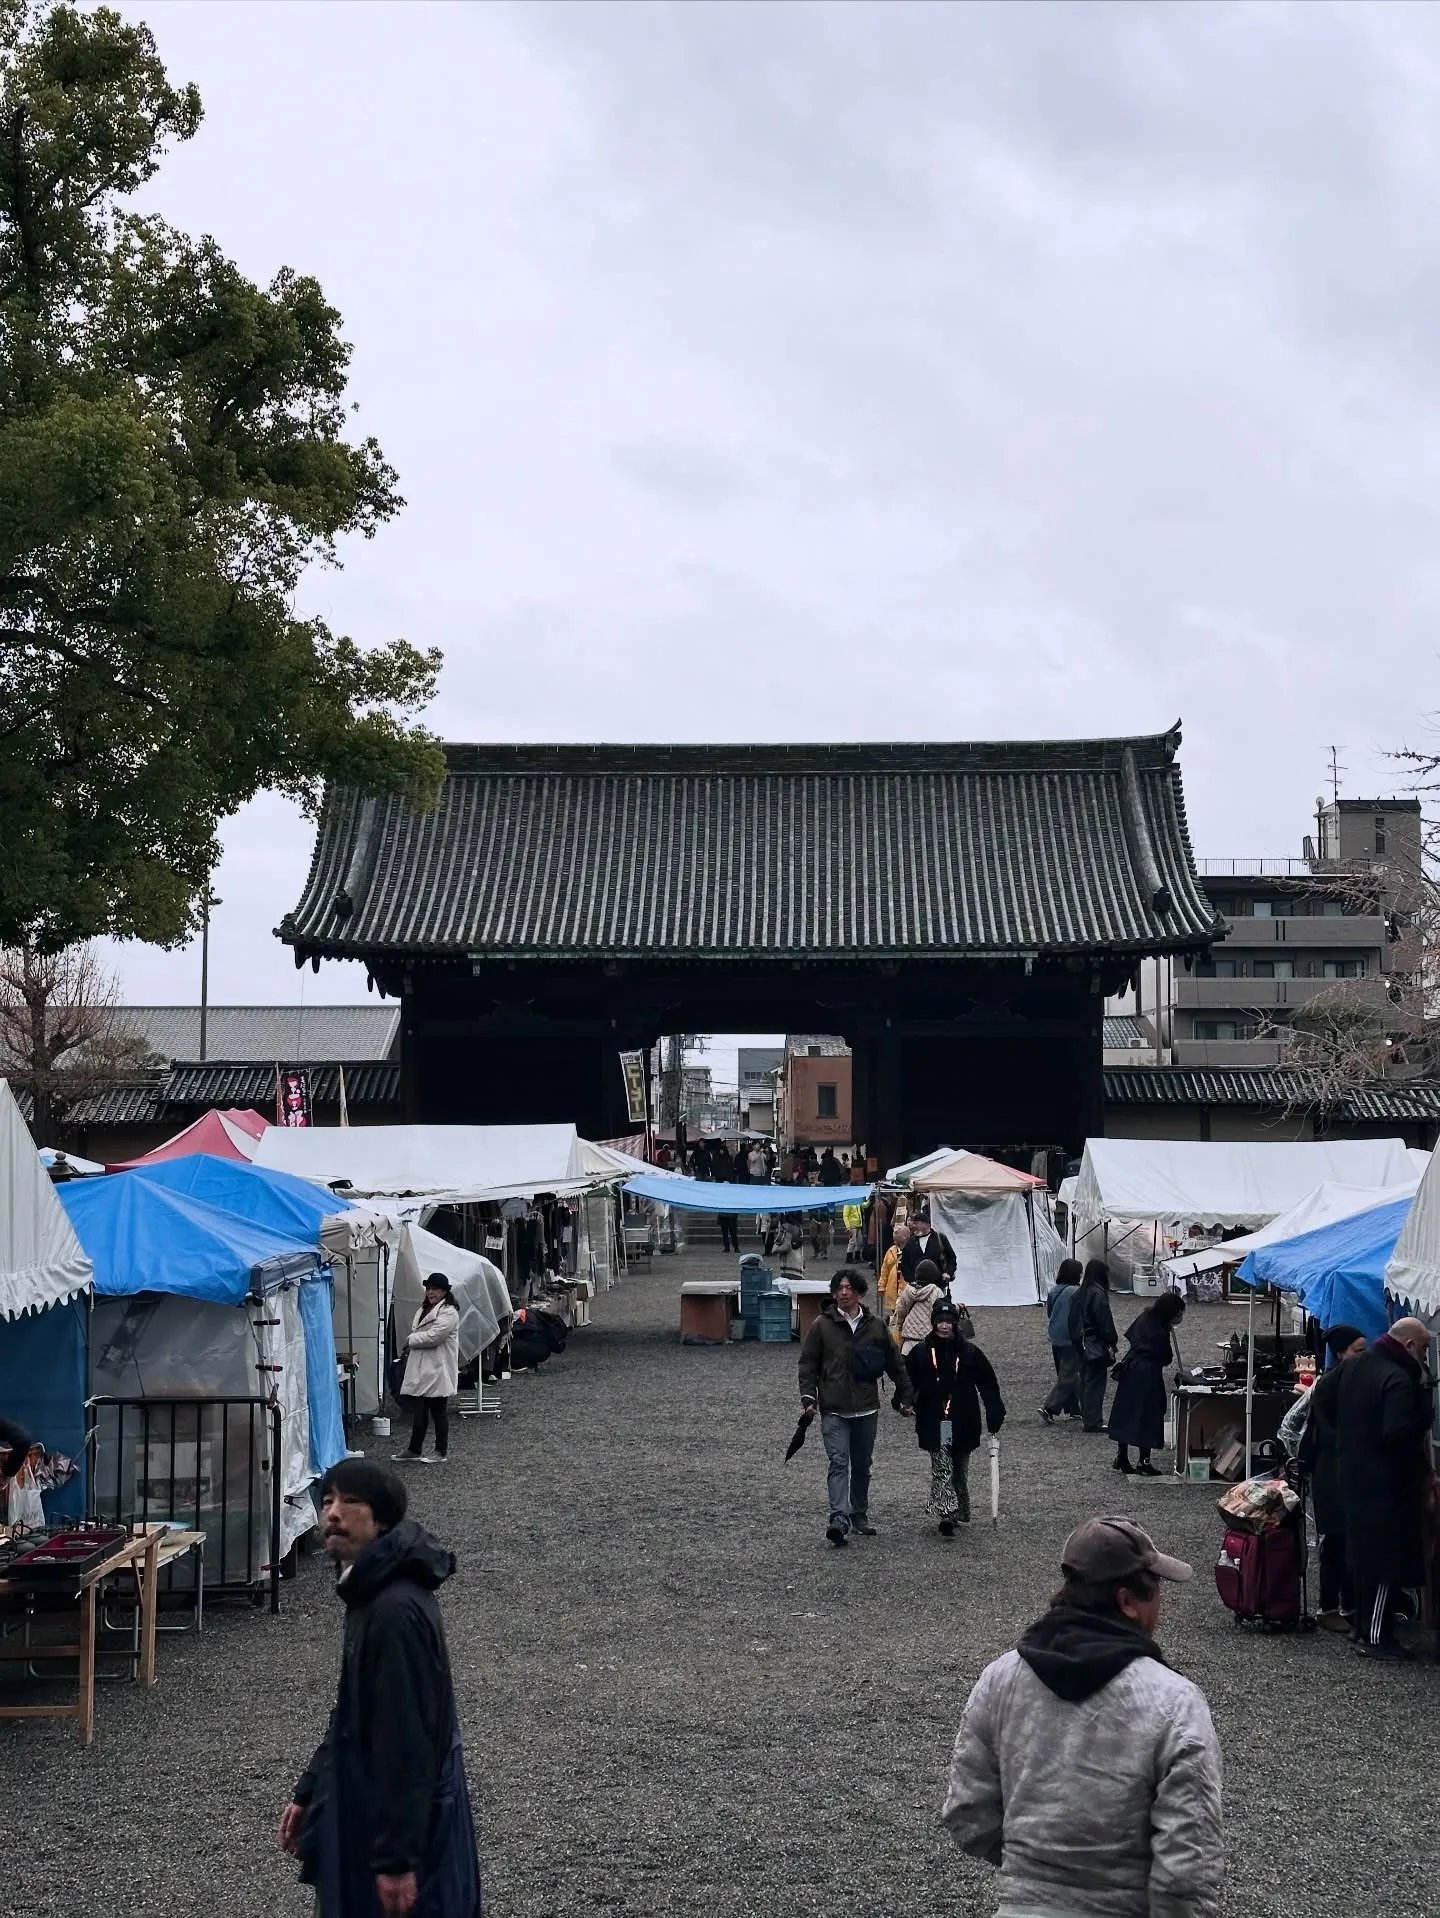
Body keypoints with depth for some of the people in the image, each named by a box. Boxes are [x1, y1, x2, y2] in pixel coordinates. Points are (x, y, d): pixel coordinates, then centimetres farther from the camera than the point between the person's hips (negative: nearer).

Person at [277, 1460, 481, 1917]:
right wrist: (308, 1793, 19)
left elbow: (407, 1741, -26)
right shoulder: (371, 1591, 8)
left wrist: (396, 1858, -24)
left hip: (405, 1818, -10)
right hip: (372, 1800, 10)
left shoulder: (396, 1610, -25)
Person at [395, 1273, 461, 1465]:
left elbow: (433, 1336, -22)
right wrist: (412, 1343, 1)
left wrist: (411, 1340, -9)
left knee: (439, 1412, 1)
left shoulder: (448, 1313, -13)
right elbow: (418, 1332, 23)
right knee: (419, 1411, 13)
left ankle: (441, 1452, 10)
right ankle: (415, 1450, 20)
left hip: (438, 1372, -8)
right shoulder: (423, 1309, 17)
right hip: (421, 1371, 8)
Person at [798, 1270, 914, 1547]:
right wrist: (808, 1396, -9)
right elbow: (808, 1364, 2)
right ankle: (839, 1518, -24)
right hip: (834, 1410, -3)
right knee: (839, 1462, -15)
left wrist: (906, 1396, 12)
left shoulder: (874, 1326, 5)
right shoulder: (822, 1325, -1)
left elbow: (895, 1363, 13)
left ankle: (859, 1516, 26)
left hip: (867, 1409, 3)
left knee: (862, 1465, 13)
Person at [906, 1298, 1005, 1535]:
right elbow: (908, 1381, 5)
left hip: (964, 1421, 2)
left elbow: (988, 1383, 4)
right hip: (934, 1422, -1)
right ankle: (946, 1516, -19)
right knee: (941, 1468, -12)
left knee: (960, 1471, 13)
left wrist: (995, 1414, -1)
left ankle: (960, 1512, 30)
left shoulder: (969, 1352, 0)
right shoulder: (921, 1352, 0)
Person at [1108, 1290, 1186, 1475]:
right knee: (1147, 1416, 2)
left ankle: (1121, 1458, 19)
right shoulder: (1162, 1332, -20)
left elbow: (1129, 1336, 15)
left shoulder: (1144, 1319, 1)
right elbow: (1167, 1359, -11)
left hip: (1130, 1370, 8)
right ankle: (1144, 1462, 5)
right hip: (1148, 1374, -8)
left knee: (1125, 1412, 13)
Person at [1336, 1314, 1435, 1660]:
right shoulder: (1400, 1380, -21)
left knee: (1363, 1553, 17)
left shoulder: (1353, 1365, 8)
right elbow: (1401, 1436, -28)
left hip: (1352, 1475, 9)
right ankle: (1377, 1636, -1)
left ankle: (1364, 1625, 25)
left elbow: (1335, 1415, 19)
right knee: (1387, 1559, -3)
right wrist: (1423, 1472, -15)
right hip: (1386, 1483, -9)